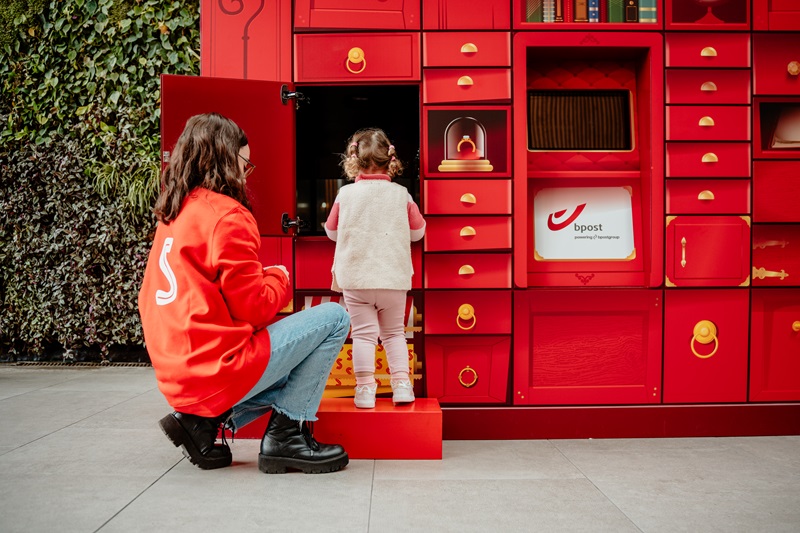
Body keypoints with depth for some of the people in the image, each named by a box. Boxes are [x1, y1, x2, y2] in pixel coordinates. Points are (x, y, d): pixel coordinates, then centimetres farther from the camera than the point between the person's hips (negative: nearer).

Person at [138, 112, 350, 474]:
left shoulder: (172, 215, 13)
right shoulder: (227, 216, -14)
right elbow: (254, 308, -15)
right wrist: (279, 277, 7)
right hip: (219, 369, -9)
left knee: (297, 374, 28)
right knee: (334, 317, -2)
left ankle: (202, 420, 10)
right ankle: (285, 435, -1)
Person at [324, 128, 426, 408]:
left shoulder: (346, 194, -2)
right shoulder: (401, 194, 0)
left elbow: (332, 230, 10)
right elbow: (418, 230, 10)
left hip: (355, 278, -1)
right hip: (393, 278, 1)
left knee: (363, 333, 5)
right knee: (394, 332, 15)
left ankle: (365, 387, 2)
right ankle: (401, 383, 12)